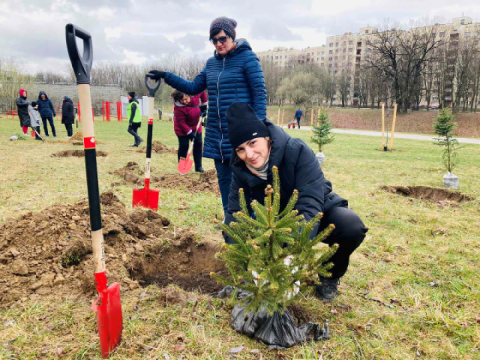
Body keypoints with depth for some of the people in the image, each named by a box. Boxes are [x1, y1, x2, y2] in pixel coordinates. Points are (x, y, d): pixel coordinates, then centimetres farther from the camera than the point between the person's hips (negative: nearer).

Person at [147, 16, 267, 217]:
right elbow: (194, 88, 21)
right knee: (224, 181, 12)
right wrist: (166, 77, 14)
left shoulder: (247, 58, -5)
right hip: (216, 134, 7)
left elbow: (260, 93, -8)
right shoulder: (212, 63, 14)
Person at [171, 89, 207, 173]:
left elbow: (202, 92, 0)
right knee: (184, 146, -6)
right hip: (182, 128, -5)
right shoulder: (178, 107, -32)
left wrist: (204, 105, -3)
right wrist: (189, 132, -29)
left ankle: (198, 166, 15)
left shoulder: (195, 93, -22)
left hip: (195, 126, 5)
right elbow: (181, 122, -28)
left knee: (198, 144, 6)